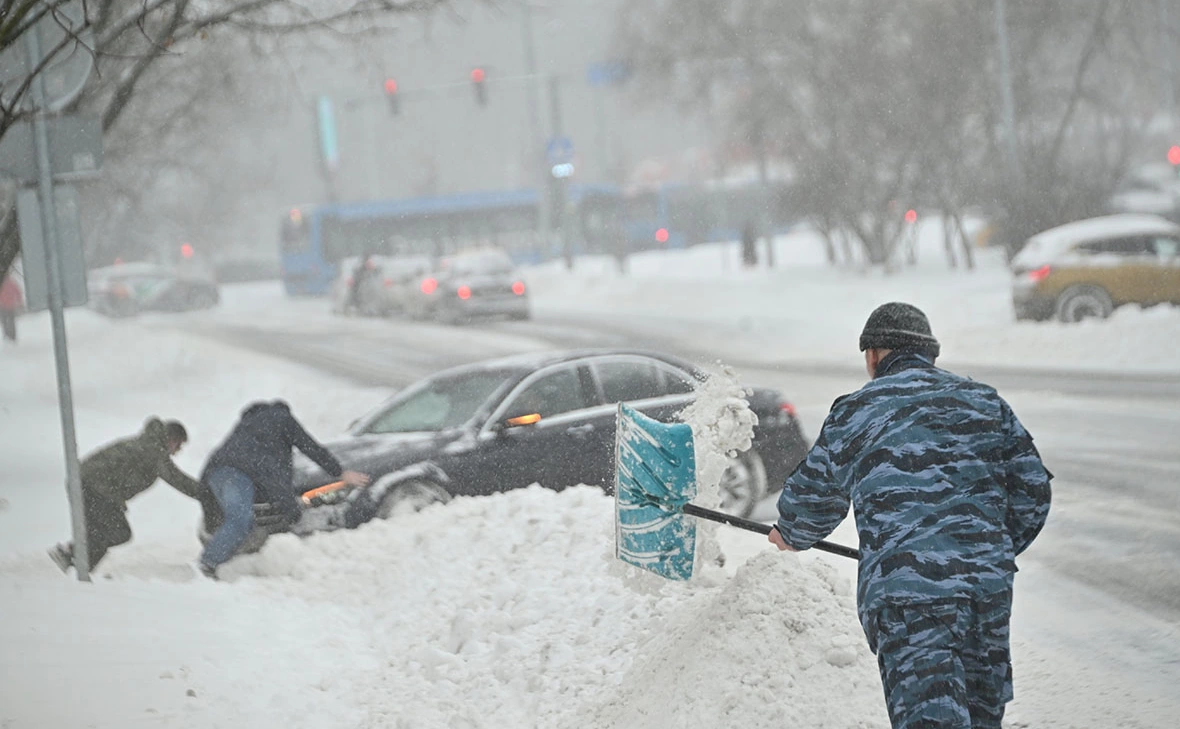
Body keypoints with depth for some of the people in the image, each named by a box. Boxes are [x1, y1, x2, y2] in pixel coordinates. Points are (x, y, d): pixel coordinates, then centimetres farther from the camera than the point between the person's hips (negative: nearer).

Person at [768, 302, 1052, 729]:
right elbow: (1032, 489, 14)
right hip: (989, 589, 4)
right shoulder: (985, 402, 16)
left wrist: (790, 534, 43)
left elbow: (812, 495, 20)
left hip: (904, 597, -4)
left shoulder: (854, 413, 8)